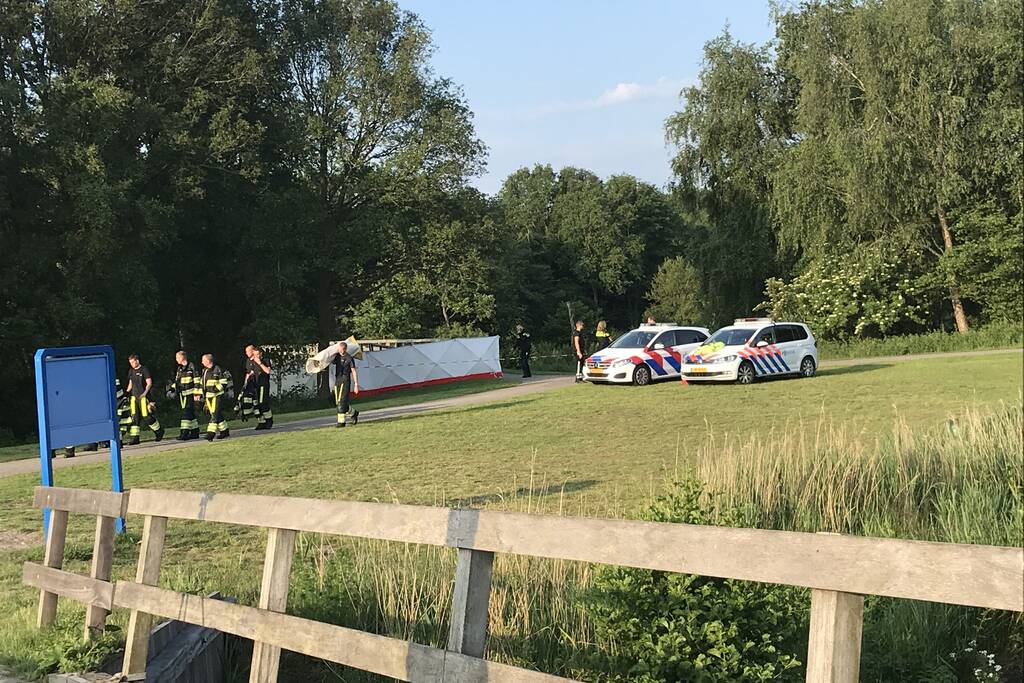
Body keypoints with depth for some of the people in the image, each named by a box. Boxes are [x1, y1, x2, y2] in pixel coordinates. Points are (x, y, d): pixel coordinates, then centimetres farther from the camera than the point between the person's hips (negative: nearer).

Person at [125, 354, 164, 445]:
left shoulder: (144, 369, -5)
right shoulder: (131, 371, 15)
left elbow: (149, 383, -8)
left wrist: (144, 393, -20)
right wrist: (126, 393, 13)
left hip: (143, 397, -6)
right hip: (134, 396, 6)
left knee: (147, 416, -6)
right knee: (134, 417, -2)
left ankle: (159, 431, 15)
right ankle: (135, 438, -3)